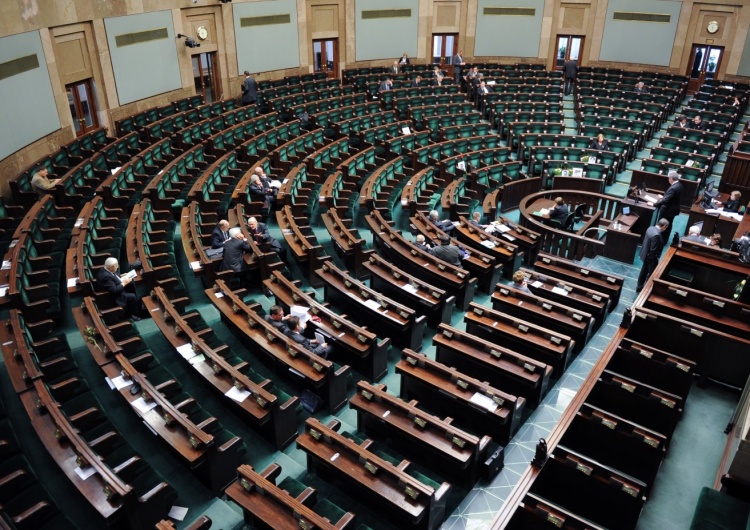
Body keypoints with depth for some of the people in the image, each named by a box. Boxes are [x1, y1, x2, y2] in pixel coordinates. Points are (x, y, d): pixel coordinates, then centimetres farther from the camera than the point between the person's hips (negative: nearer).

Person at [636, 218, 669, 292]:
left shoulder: (651, 228, -4)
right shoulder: (656, 235, -32)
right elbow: (653, 250, -28)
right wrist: (655, 259, -15)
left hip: (646, 254, 9)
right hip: (651, 257, -9)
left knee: (644, 271, 24)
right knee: (651, 274, 11)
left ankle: (639, 287, 38)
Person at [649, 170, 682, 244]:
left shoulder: (673, 188, -31)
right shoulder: (679, 184, -1)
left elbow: (665, 200, -34)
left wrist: (654, 204, -29)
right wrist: (664, 196, 20)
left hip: (668, 210, -10)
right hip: (673, 209, 10)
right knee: (668, 225, 22)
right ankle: (664, 240, 37)